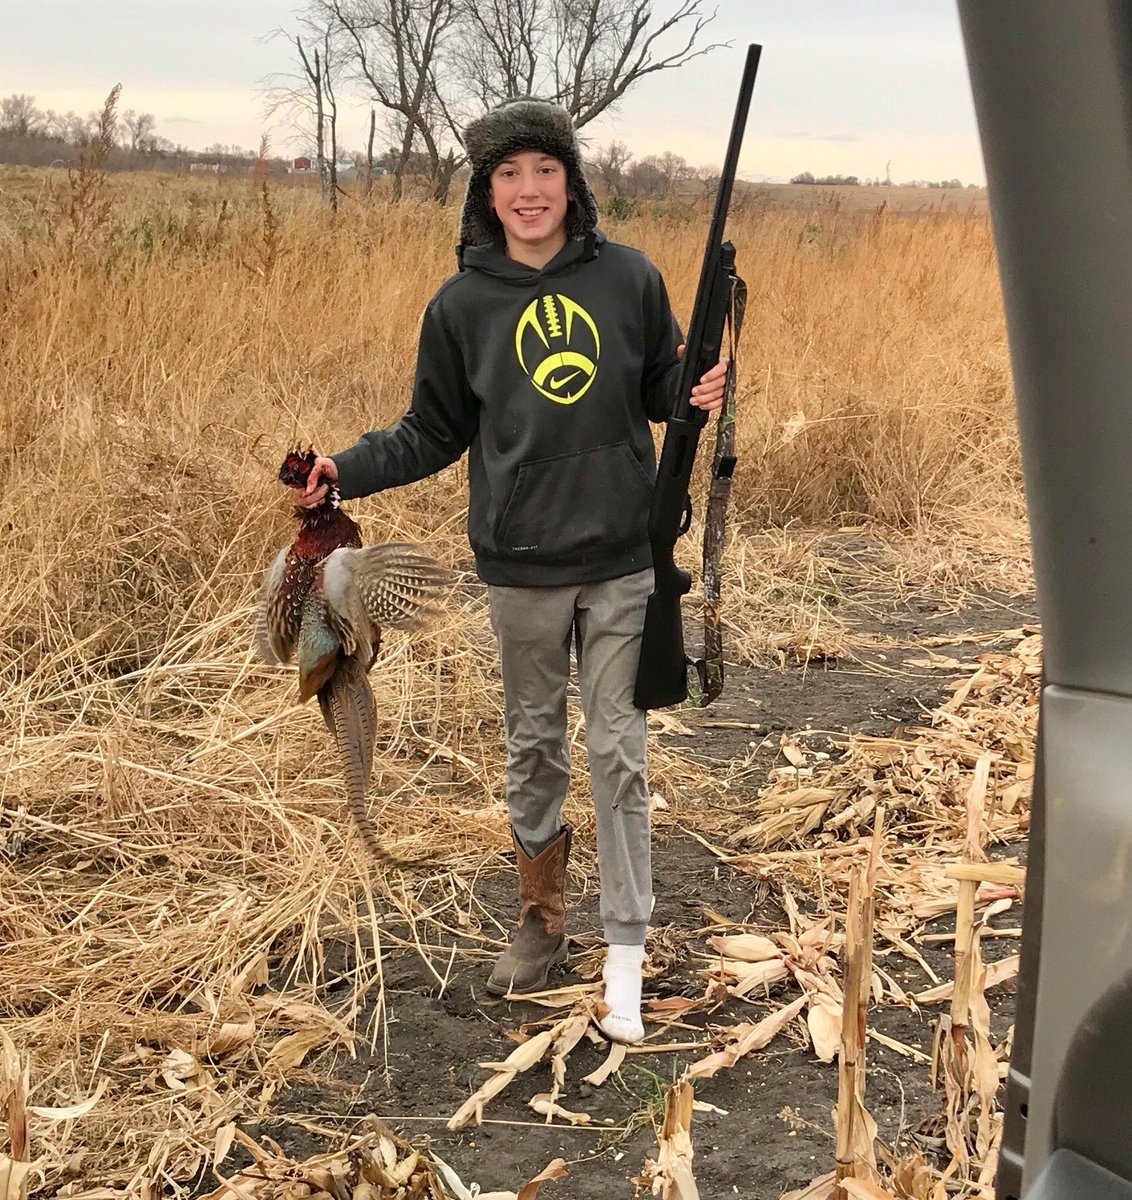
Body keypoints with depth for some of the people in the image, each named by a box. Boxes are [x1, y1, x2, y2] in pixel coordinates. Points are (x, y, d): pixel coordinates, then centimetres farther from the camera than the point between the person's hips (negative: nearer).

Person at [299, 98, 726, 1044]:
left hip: (622, 558, -1)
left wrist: (700, 392, -14)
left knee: (619, 752, 3)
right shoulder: (463, 304, -1)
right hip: (522, 565, 1)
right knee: (534, 745, 14)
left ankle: (625, 956, 12)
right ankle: (541, 919, 32)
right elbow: (434, 435, 5)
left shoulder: (629, 279, -2)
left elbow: (662, 389, 9)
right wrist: (347, 470, -10)